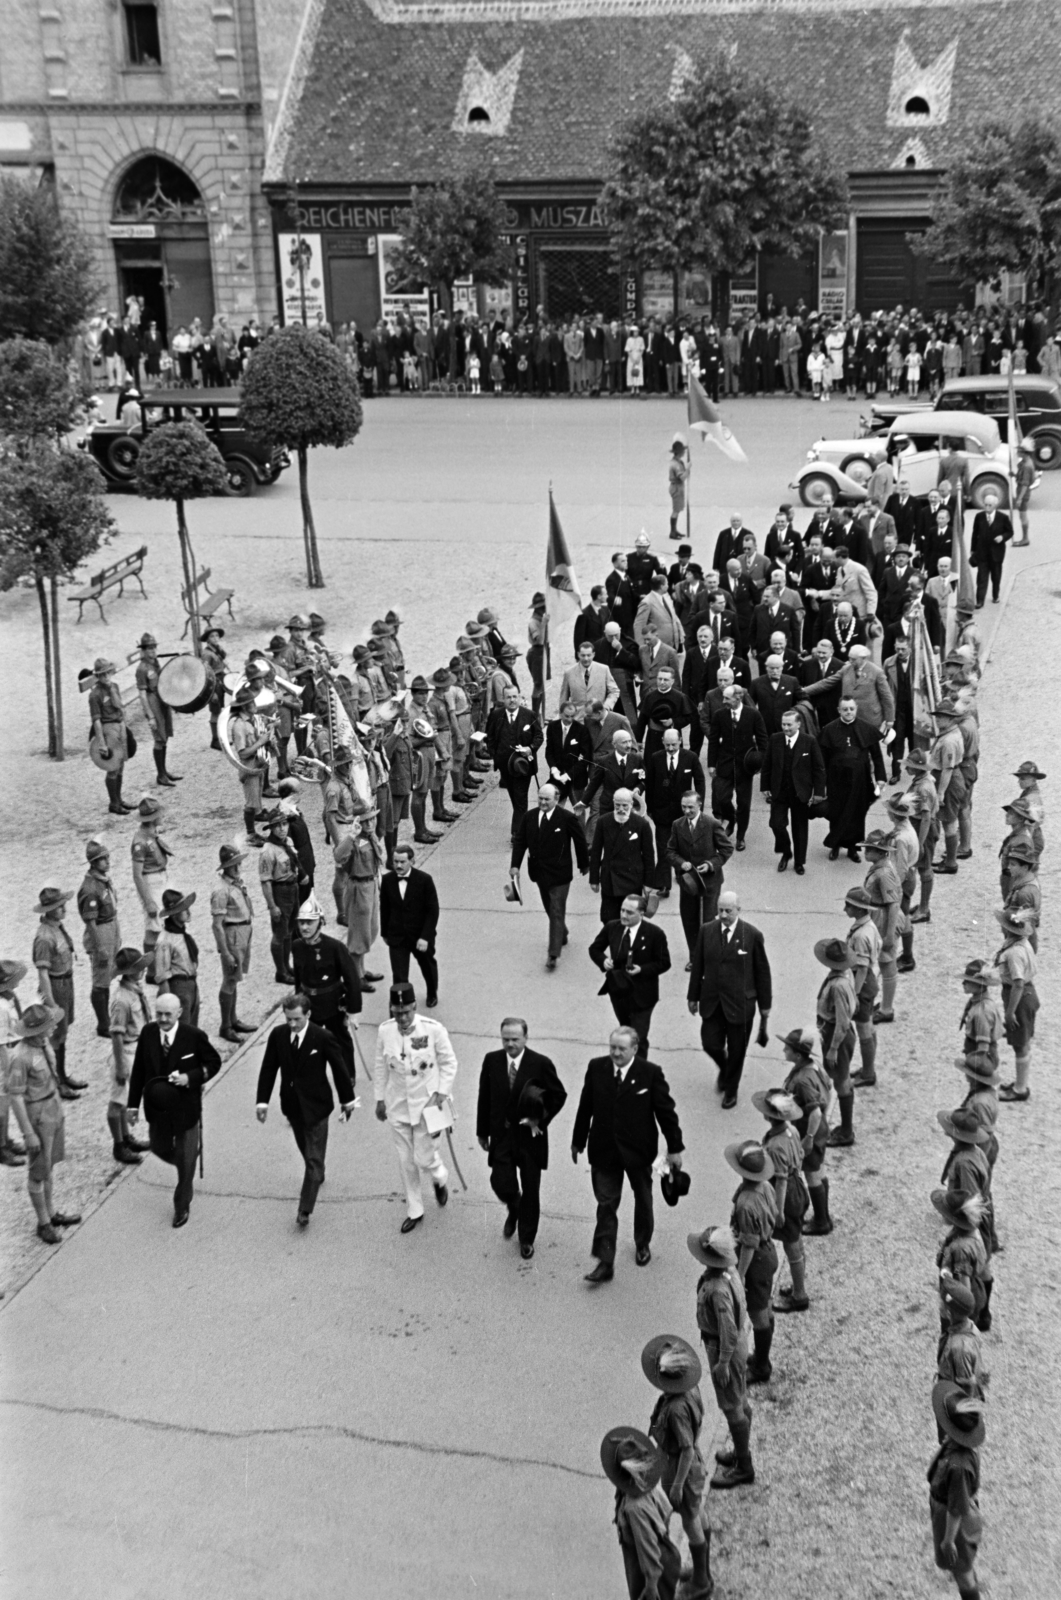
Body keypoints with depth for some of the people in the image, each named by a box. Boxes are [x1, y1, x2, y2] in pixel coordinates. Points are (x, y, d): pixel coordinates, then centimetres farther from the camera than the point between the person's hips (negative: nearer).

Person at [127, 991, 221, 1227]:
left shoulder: (194, 1036, -19)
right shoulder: (147, 1033, -10)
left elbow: (213, 1062, -6)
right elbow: (138, 1070, -1)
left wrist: (191, 1077, -23)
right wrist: (133, 1103, -1)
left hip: (185, 1108, -3)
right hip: (157, 1108, 3)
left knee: (186, 1159, 9)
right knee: (160, 1149, 18)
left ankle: (182, 1205, 29)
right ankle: (184, 1165, 51)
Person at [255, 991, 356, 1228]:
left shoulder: (323, 1038, -19)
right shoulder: (278, 1035, -8)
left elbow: (339, 1069, -7)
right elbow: (268, 1069, -1)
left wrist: (347, 1100, 1)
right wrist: (262, 1100, -5)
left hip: (316, 1105, -4)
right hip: (292, 1104, 4)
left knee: (314, 1159, -2)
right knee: (307, 1152, 22)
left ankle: (305, 1210, 2)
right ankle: (317, 1175, 50)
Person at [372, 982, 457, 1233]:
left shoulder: (433, 1029, -19)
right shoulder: (385, 1031, -10)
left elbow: (448, 1063, -6)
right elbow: (380, 1066, 3)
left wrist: (441, 1094, -11)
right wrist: (380, 1099, 8)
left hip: (428, 1102, -3)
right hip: (398, 1105, 3)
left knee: (424, 1158, 1)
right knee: (406, 1161, 11)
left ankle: (440, 1179, 37)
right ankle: (414, 1210, 30)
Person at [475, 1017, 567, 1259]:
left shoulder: (541, 1064, -14)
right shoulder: (491, 1060, -5)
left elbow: (559, 1095, -2)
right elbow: (484, 1097, 4)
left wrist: (542, 1120, -12)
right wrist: (482, 1131, 7)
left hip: (530, 1135, -2)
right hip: (501, 1134, 2)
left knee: (530, 1190, 8)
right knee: (501, 1183, -4)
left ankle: (527, 1238, 28)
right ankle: (514, 1209, 33)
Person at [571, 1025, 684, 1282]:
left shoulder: (651, 1073, -15)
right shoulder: (596, 1068, -7)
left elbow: (666, 1111, -8)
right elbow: (585, 1107, 2)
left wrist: (675, 1148, -5)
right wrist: (578, 1141, 9)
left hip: (638, 1150, -1)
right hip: (603, 1150, 1)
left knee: (643, 1200, 20)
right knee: (606, 1205, 2)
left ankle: (643, 1244, 44)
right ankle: (605, 1263, 6)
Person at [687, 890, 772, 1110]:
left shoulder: (753, 936, -12)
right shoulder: (706, 931, -4)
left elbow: (763, 972, -4)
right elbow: (697, 966, 5)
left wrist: (765, 1005, 0)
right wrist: (693, 996, 9)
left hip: (740, 1003, -2)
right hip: (711, 1001, 2)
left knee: (736, 1050, 9)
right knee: (711, 1044, 4)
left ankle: (731, 1090, 33)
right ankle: (724, 1069, 39)